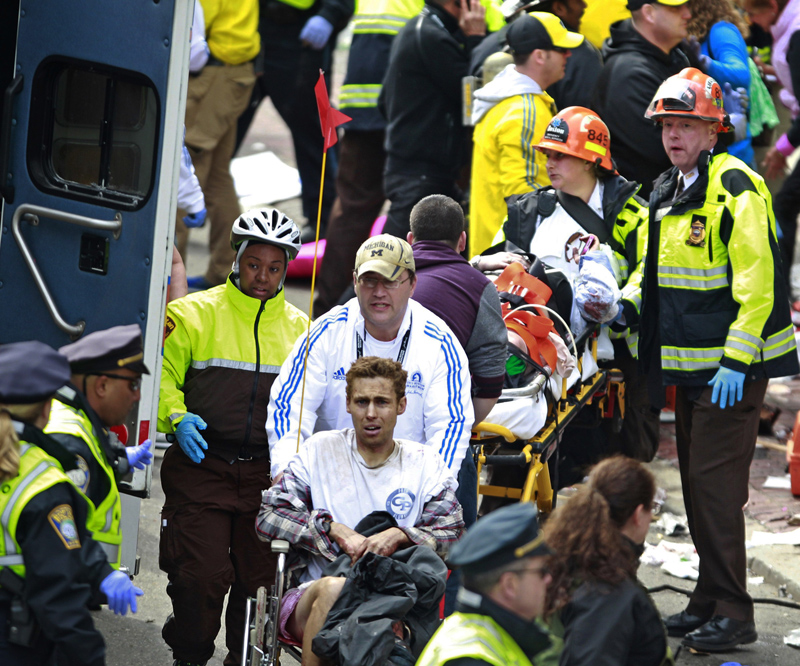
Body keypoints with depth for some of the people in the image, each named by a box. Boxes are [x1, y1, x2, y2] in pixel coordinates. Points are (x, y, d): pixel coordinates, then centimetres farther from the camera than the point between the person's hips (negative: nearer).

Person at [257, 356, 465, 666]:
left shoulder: (425, 463, 15)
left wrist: (398, 536, -13)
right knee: (333, 589, -37)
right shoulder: (320, 451, 13)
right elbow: (269, 517, 4)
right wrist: (336, 531, -8)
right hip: (311, 597, 0)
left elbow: (453, 535, 5)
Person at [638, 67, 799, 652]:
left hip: (733, 367, -9)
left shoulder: (736, 188, -14)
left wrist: (737, 360, -22)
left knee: (716, 482, -11)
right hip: (688, 364, 9)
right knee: (696, 483, 12)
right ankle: (710, 600, 20)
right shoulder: (668, 193, 14)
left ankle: (732, 613, -8)